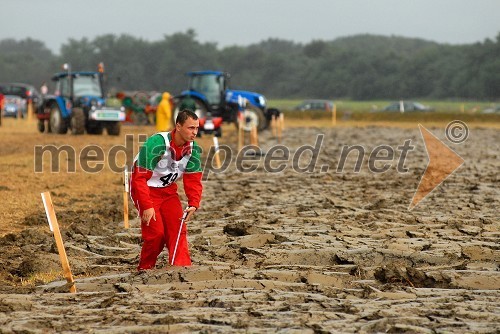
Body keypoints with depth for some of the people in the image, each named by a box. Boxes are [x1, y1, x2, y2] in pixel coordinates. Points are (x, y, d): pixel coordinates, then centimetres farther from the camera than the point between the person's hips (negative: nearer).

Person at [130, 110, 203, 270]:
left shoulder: (193, 148, -8)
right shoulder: (156, 144, -28)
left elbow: (193, 179, -4)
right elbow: (140, 178, -27)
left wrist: (193, 204, -20)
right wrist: (147, 207, -30)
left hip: (168, 190, 6)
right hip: (146, 190, -6)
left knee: (178, 229, -7)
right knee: (156, 232, -13)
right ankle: (145, 269, 8)